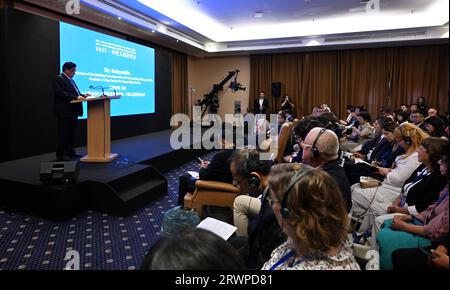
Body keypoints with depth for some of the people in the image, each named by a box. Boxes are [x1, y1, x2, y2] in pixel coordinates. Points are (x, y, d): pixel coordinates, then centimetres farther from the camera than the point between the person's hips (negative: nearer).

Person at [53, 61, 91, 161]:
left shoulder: (71, 80, 21)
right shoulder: (59, 79, -8)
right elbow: (61, 93, -20)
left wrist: (82, 95, 4)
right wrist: (76, 97, -26)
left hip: (73, 112, 9)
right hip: (64, 112, -9)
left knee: (71, 133, 13)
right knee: (63, 134, -5)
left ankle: (70, 152, 21)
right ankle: (61, 154, 0)